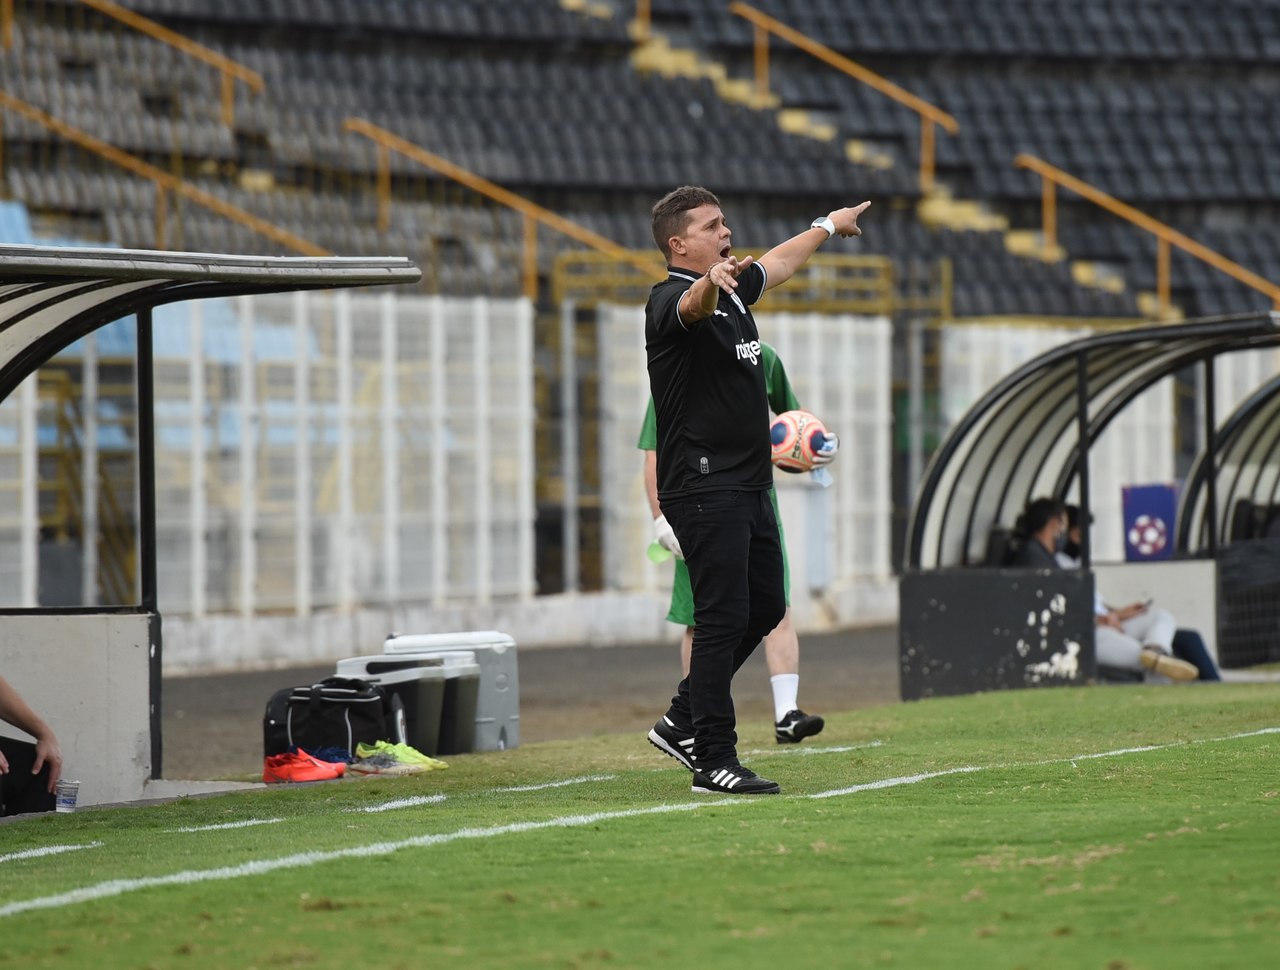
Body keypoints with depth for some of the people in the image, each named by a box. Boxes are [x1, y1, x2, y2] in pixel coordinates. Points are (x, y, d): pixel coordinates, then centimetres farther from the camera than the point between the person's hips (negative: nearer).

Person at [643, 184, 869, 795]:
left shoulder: (735, 291, 14)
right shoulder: (670, 299, -13)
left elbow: (779, 263, 34)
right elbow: (693, 306, -38)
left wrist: (827, 227, 49)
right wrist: (711, 282, -60)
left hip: (749, 486, 10)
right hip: (703, 487, -10)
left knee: (766, 607, 14)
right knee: (725, 617, -11)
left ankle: (683, 721, 25)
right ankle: (713, 761, -8)